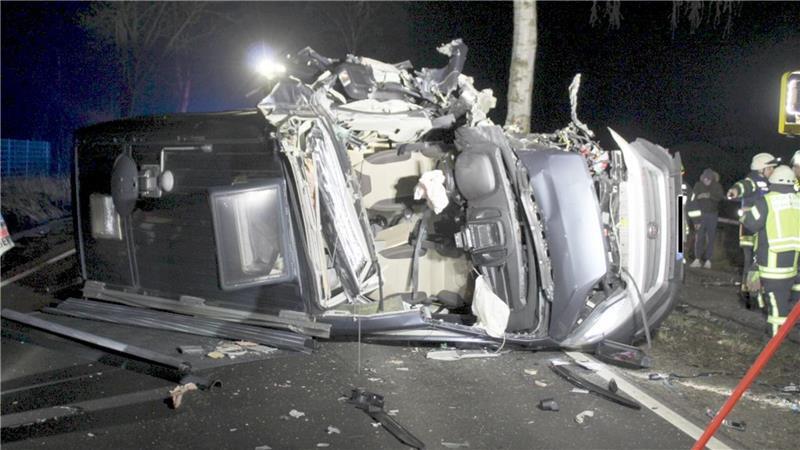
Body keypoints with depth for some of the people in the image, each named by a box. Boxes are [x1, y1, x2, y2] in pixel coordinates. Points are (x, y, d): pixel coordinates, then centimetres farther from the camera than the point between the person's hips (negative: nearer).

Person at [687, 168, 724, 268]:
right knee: (699, 237, -4)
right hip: (700, 214, -1)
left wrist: (709, 195, -32)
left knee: (710, 238, 2)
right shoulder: (698, 186, -3)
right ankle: (697, 259, 0)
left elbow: (719, 197, -17)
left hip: (712, 215, 1)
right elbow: (692, 200, -6)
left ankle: (708, 260, 7)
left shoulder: (716, 186, 1)